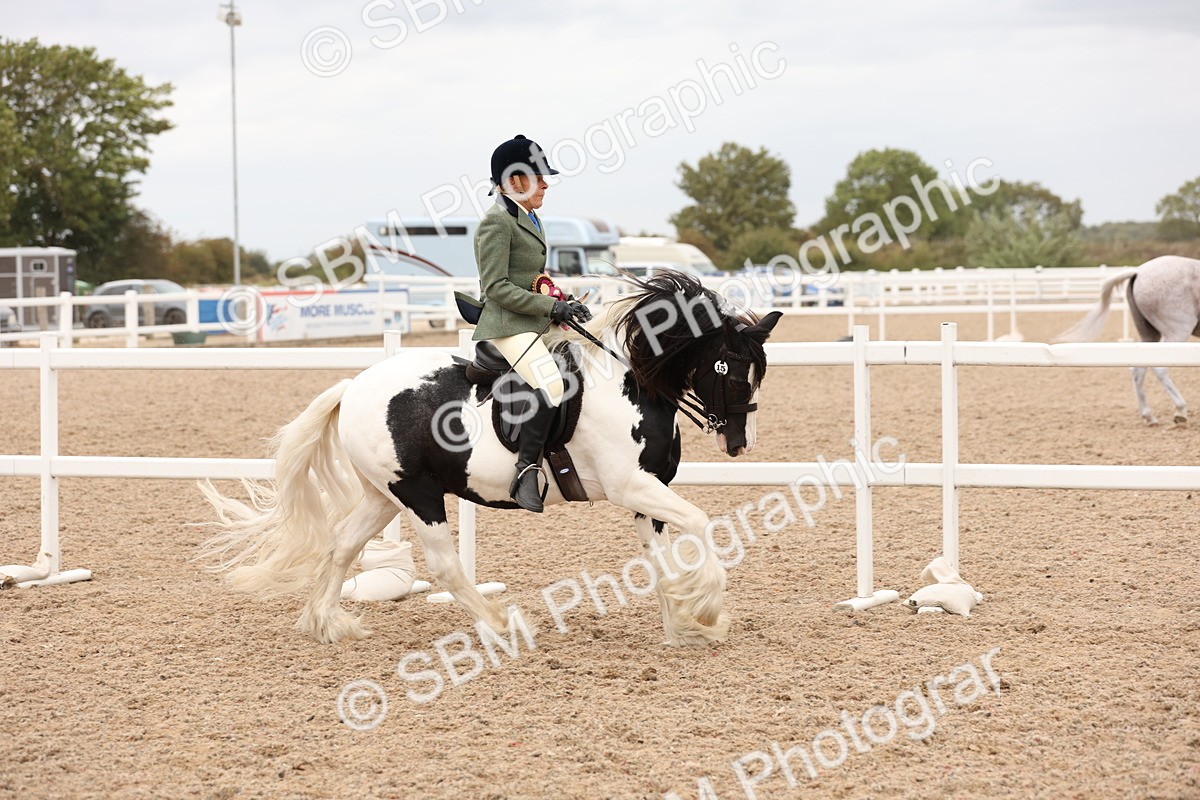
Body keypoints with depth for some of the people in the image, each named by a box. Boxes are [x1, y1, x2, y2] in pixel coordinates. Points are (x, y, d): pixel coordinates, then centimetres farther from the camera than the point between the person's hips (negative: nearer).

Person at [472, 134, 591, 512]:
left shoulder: (528, 220, 19)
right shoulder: (496, 222, -11)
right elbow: (497, 288, -17)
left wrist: (562, 303, 13)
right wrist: (552, 307, -18)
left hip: (533, 324, 11)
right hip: (507, 325, -11)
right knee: (549, 385, -31)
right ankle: (526, 474, -28)